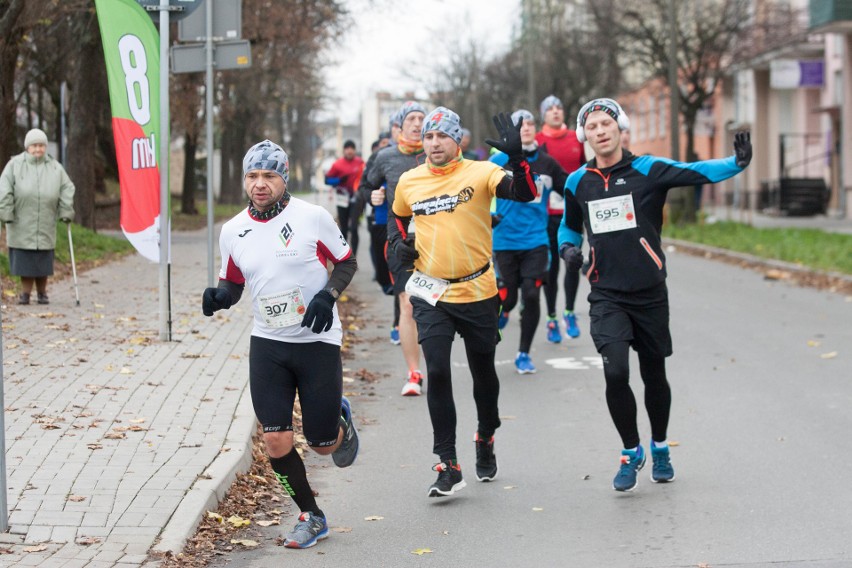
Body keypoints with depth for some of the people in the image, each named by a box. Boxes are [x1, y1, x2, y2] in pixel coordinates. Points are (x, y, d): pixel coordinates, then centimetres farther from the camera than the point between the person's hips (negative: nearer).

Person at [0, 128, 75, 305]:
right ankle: (25, 293, 10)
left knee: (43, 261, 5)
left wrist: (66, 212, 2)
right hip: (21, 224, -2)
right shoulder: (15, 164, 1)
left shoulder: (55, 168, 8)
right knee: (24, 259, 0)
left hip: (45, 226, 2)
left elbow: (67, 189, 10)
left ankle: (42, 292, 18)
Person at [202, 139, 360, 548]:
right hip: (267, 344, 3)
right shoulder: (233, 231, 1)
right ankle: (311, 517, 15)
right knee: (275, 441, -6)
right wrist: (218, 297, -10)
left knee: (321, 443, 2)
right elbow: (233, 285, 13)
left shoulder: (312, 217, -9)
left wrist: (328, 296, -16)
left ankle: (341, 423, 40)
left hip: (318, 341, -3)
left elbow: (347, 263, 1)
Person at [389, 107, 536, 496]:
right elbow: (397, 218, 23)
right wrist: (399, 244, 3)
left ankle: (485, 441, 40)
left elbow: (525, 194, -22)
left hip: (478, 292, -1)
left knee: (483, 373, 14)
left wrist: (516, 157, -37)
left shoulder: (479, 173, -7)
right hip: (431, 295, 1)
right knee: (437, 373, -10)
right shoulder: (409, 182, 3)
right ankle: (448, 465, -4)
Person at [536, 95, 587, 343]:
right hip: (547, 212, -2)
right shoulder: (536, 142, -1)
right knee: (551, 265, 4)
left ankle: (570, 312, 12)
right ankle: (552, 318, 14)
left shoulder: (576, 139, 8)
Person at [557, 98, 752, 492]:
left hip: (649, 293, -1)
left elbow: (697, 172, -19)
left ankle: (659, 448, 36)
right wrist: (566, 248, 3)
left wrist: (736, 163, -37)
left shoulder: (647, 170, -5)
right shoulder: (578, 182, 6)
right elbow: (570, 224, 24)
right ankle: (631, 451, 5)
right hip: (606, 296, 1)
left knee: (654, 375, 11)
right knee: (615, 372, -17)